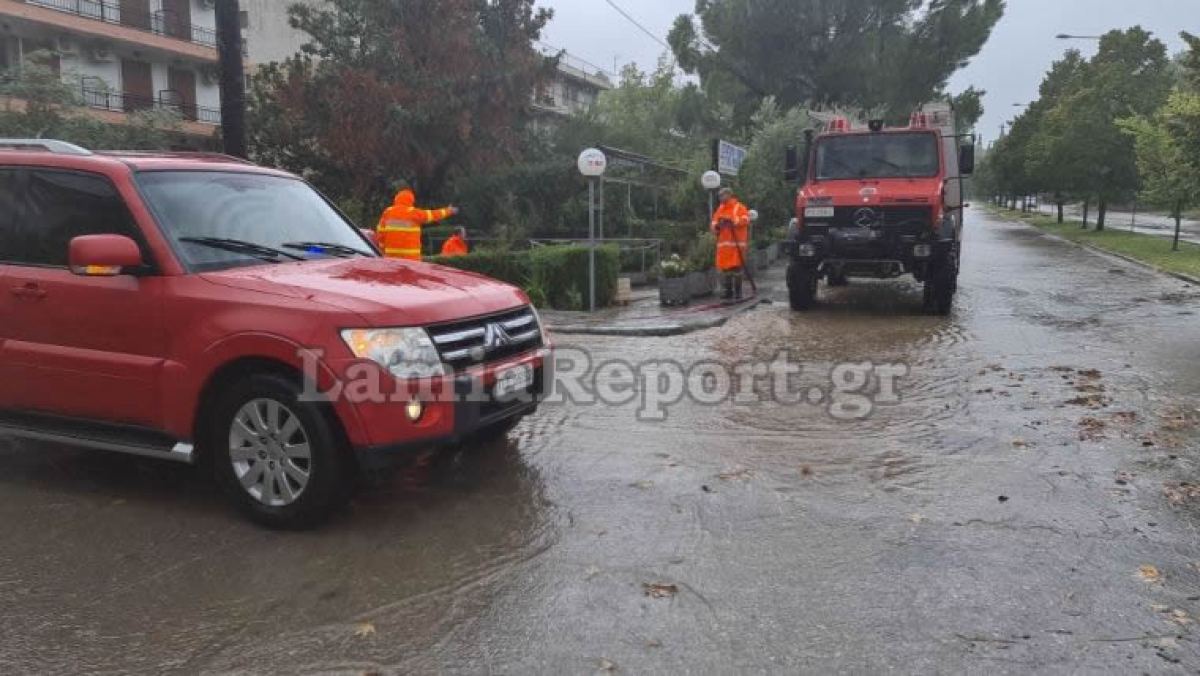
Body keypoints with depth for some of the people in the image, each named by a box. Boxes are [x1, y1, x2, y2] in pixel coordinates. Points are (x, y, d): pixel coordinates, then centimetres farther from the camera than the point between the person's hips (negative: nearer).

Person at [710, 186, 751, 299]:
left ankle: (738, 292, -2)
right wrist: (716, 226, -5)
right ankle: (728, 291, 13)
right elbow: (714, 223, 18)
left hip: (736, 243, -6)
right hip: (723, 244, 6)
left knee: (736, 267, -8)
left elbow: (745, 219, -12)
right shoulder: (720, 209, 20)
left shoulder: (739, 207, 2)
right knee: (724, 267, 5)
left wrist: (732, 221, -23)